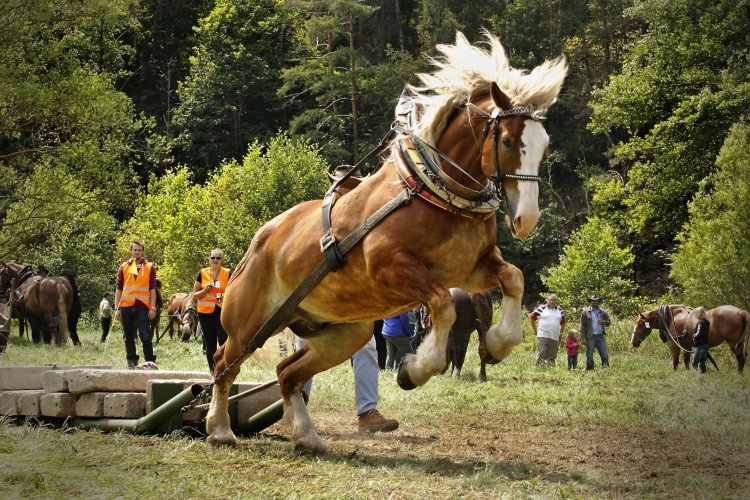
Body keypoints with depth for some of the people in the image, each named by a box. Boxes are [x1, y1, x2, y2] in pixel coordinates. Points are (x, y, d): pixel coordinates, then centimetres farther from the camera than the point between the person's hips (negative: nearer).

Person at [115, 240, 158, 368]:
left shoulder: (149, 267, 6)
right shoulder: (124, 267, 9)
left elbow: (152, 289, 5)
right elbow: (119, 289, 10)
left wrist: (153, 308, -3)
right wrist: (117, 308, 4)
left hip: (142, 307, -2)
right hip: (126, 307, 2)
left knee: (146, 336, -7)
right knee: (128, 337, 6)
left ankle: (150, 361, -4)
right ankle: (132, 362, 12)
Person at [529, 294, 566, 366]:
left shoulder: (560, 311, 12)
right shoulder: (541, 308, 0)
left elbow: (563, 322, 25)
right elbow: (532, 318, 6)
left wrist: (560, 332, 15)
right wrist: (536, 330, 5)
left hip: (555, 338, 3)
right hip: (542, 336, -3)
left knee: (551, 357, 4)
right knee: (541, 354, -12)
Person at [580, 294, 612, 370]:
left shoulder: (602, 312, 12)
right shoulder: (585, 312, 1)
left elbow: (609, 322, 16)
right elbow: (582, 326, -2)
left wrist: (603, 322, -8)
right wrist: (583, 338, -9)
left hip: (600, 337, 3)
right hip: (590, 337, -3)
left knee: (605, 355, -1)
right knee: (589, 356, 2)